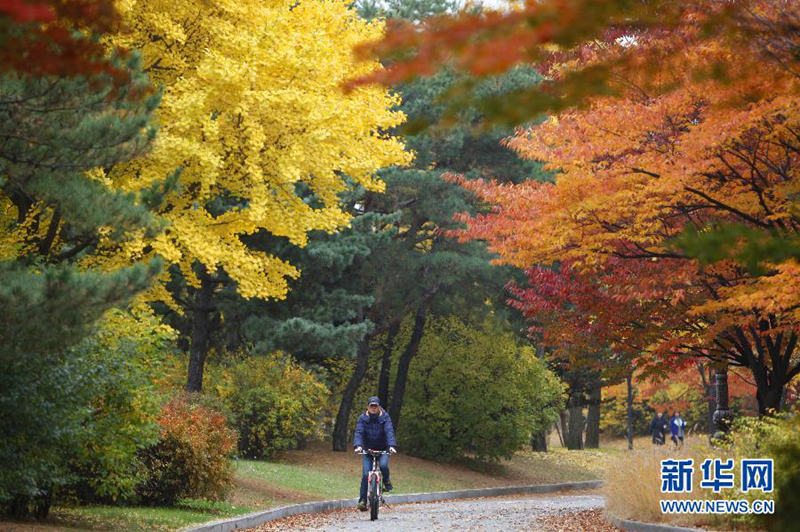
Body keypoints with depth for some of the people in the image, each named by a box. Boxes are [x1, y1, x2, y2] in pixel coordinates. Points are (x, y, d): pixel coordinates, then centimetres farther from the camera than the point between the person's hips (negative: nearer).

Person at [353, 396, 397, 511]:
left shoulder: (384, 417, -3)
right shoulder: (363, 418, -1)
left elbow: (389, 431, -16)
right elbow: (359, 432, -13)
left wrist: (392, 446, -33)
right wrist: (358, 445, -33)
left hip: (383, 450, -1)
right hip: (368, 450, 1)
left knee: (383, 465, -30)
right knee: (366, 474, -13)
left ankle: (386, 482, 1)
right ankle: (362, 500, -10)